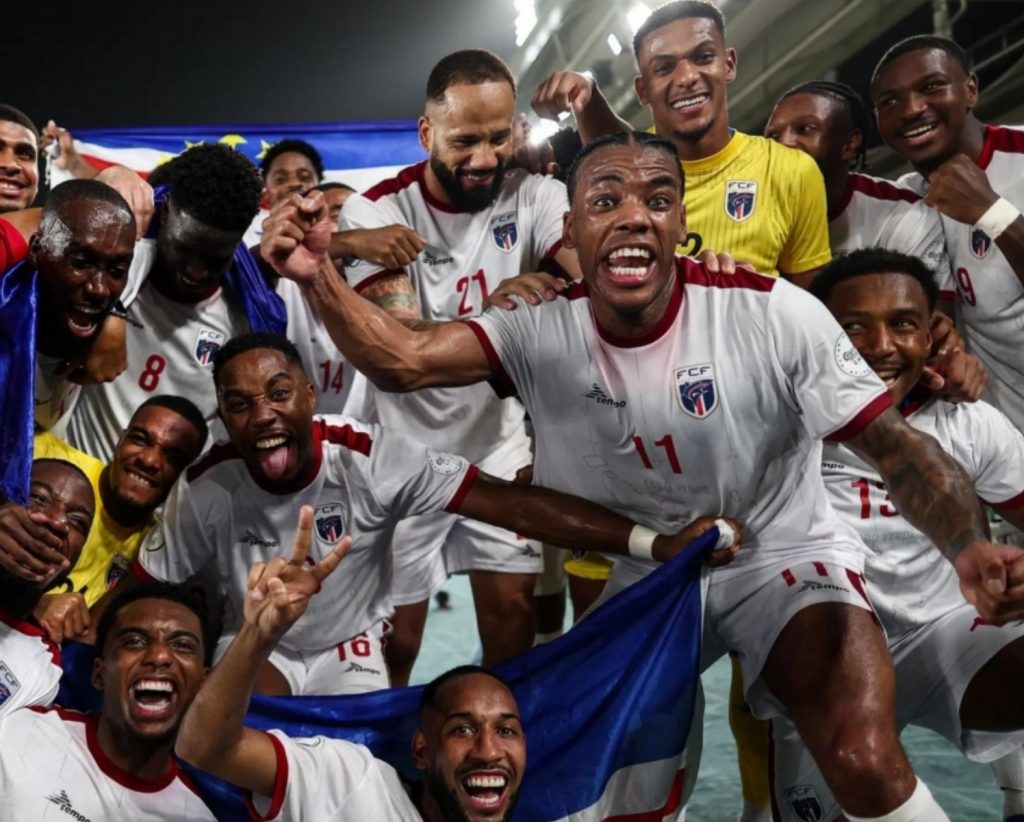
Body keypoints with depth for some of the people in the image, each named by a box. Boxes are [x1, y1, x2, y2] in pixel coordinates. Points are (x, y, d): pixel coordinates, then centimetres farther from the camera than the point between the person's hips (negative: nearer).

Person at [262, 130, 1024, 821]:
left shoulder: (773, 313, -20)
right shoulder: (542, 334, -12)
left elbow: (897, 445, -18)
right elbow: (403, 360, -25)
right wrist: (318, 276, -43)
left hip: (783, 557, -3)